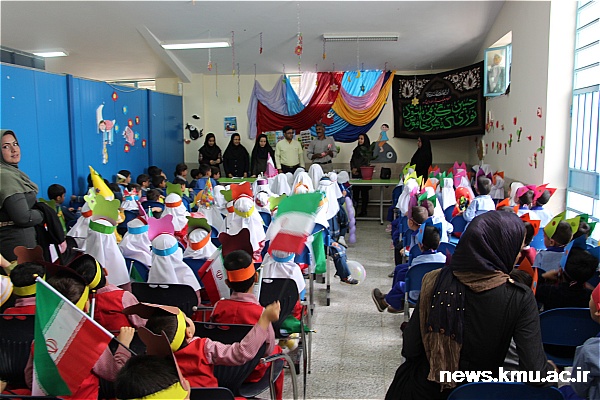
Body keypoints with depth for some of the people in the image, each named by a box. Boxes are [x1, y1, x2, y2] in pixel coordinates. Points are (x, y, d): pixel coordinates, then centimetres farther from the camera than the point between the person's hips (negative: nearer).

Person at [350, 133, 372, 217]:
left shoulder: (367, 150, -1)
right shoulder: (356, 149, 17)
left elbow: (366, 163, -8)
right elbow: (352, 160, 15)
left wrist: (358, 169, -10)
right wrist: (352, 169, -2)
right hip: (355, 174, 5)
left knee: (364, 193, -1)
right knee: (355, 192, 1)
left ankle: (363, 211, 4)